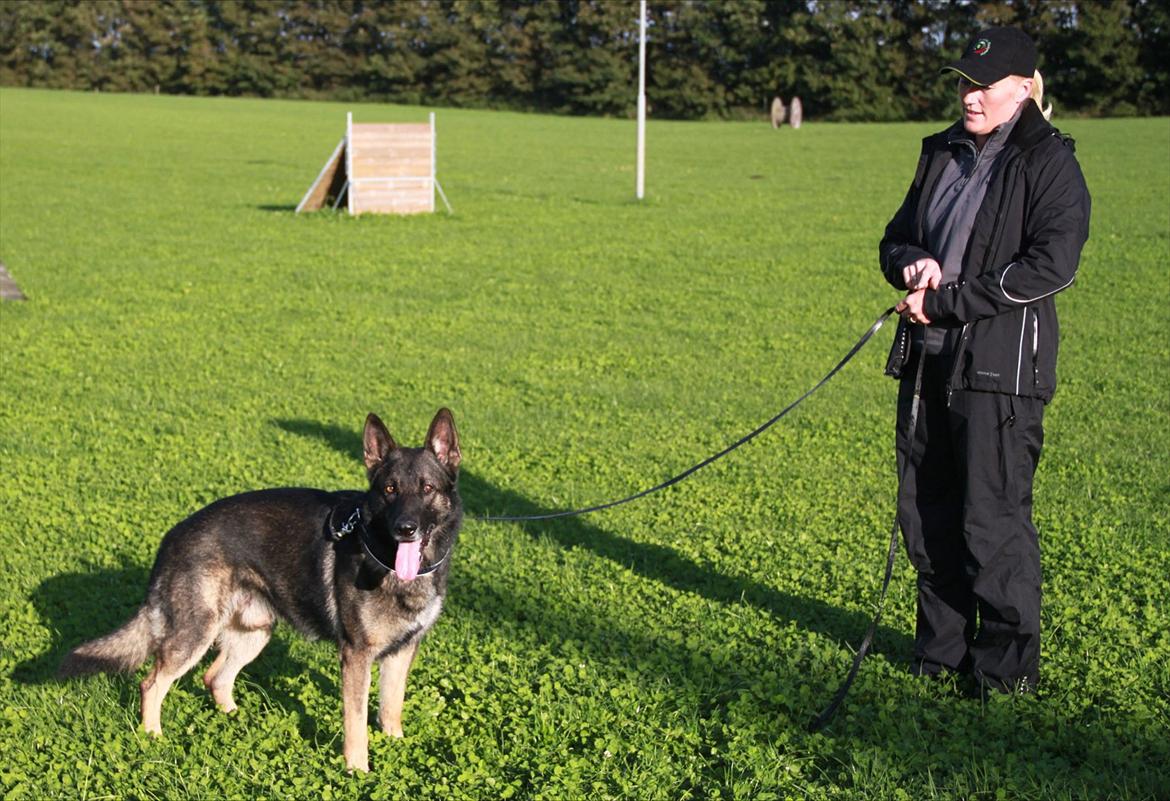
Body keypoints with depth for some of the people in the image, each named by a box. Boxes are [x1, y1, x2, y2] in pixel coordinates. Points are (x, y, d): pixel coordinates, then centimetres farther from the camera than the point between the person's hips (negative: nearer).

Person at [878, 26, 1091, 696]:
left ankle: (1008, 664, 9)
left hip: (1000, 369, -7)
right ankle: (943, 647, 24)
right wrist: (913, 263, -4)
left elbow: (1050, 267, -16)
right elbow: (895, 238, 22)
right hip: (927, 362, 7)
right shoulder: (943, 155, 17)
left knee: (992, 519, -5)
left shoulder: (1050, 163, -5)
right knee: (927, 513, 11)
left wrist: (946, 302, -16)